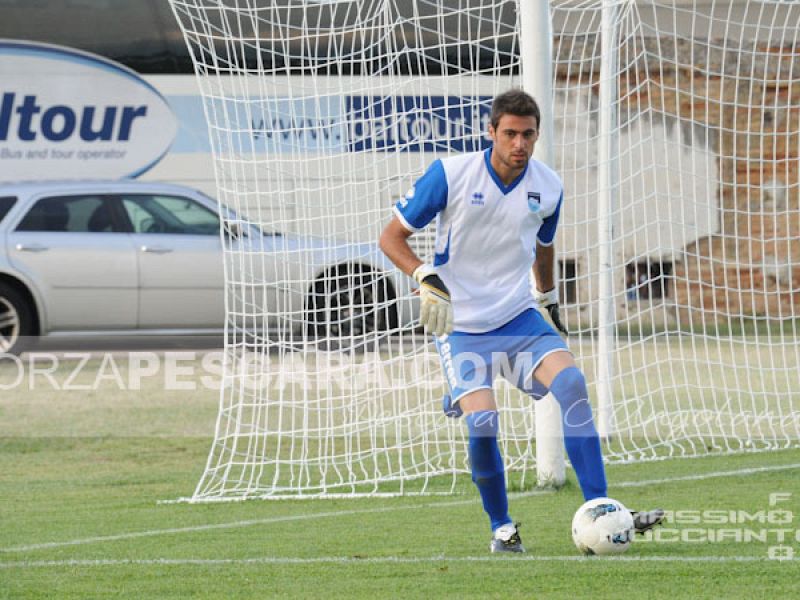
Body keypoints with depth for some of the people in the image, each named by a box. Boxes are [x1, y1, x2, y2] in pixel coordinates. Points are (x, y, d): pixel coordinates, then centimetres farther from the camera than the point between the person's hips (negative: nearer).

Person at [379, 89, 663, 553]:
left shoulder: (548, 187, 0)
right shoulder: (450, 175, -13)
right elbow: (392, 237, -7)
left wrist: (550, 301, 30)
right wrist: (426, 279, -23)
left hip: (519, 316, 3)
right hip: (461, 326, -3)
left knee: (572, 384, -21)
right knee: (482, 422, -20)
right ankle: (502, 529, 4)